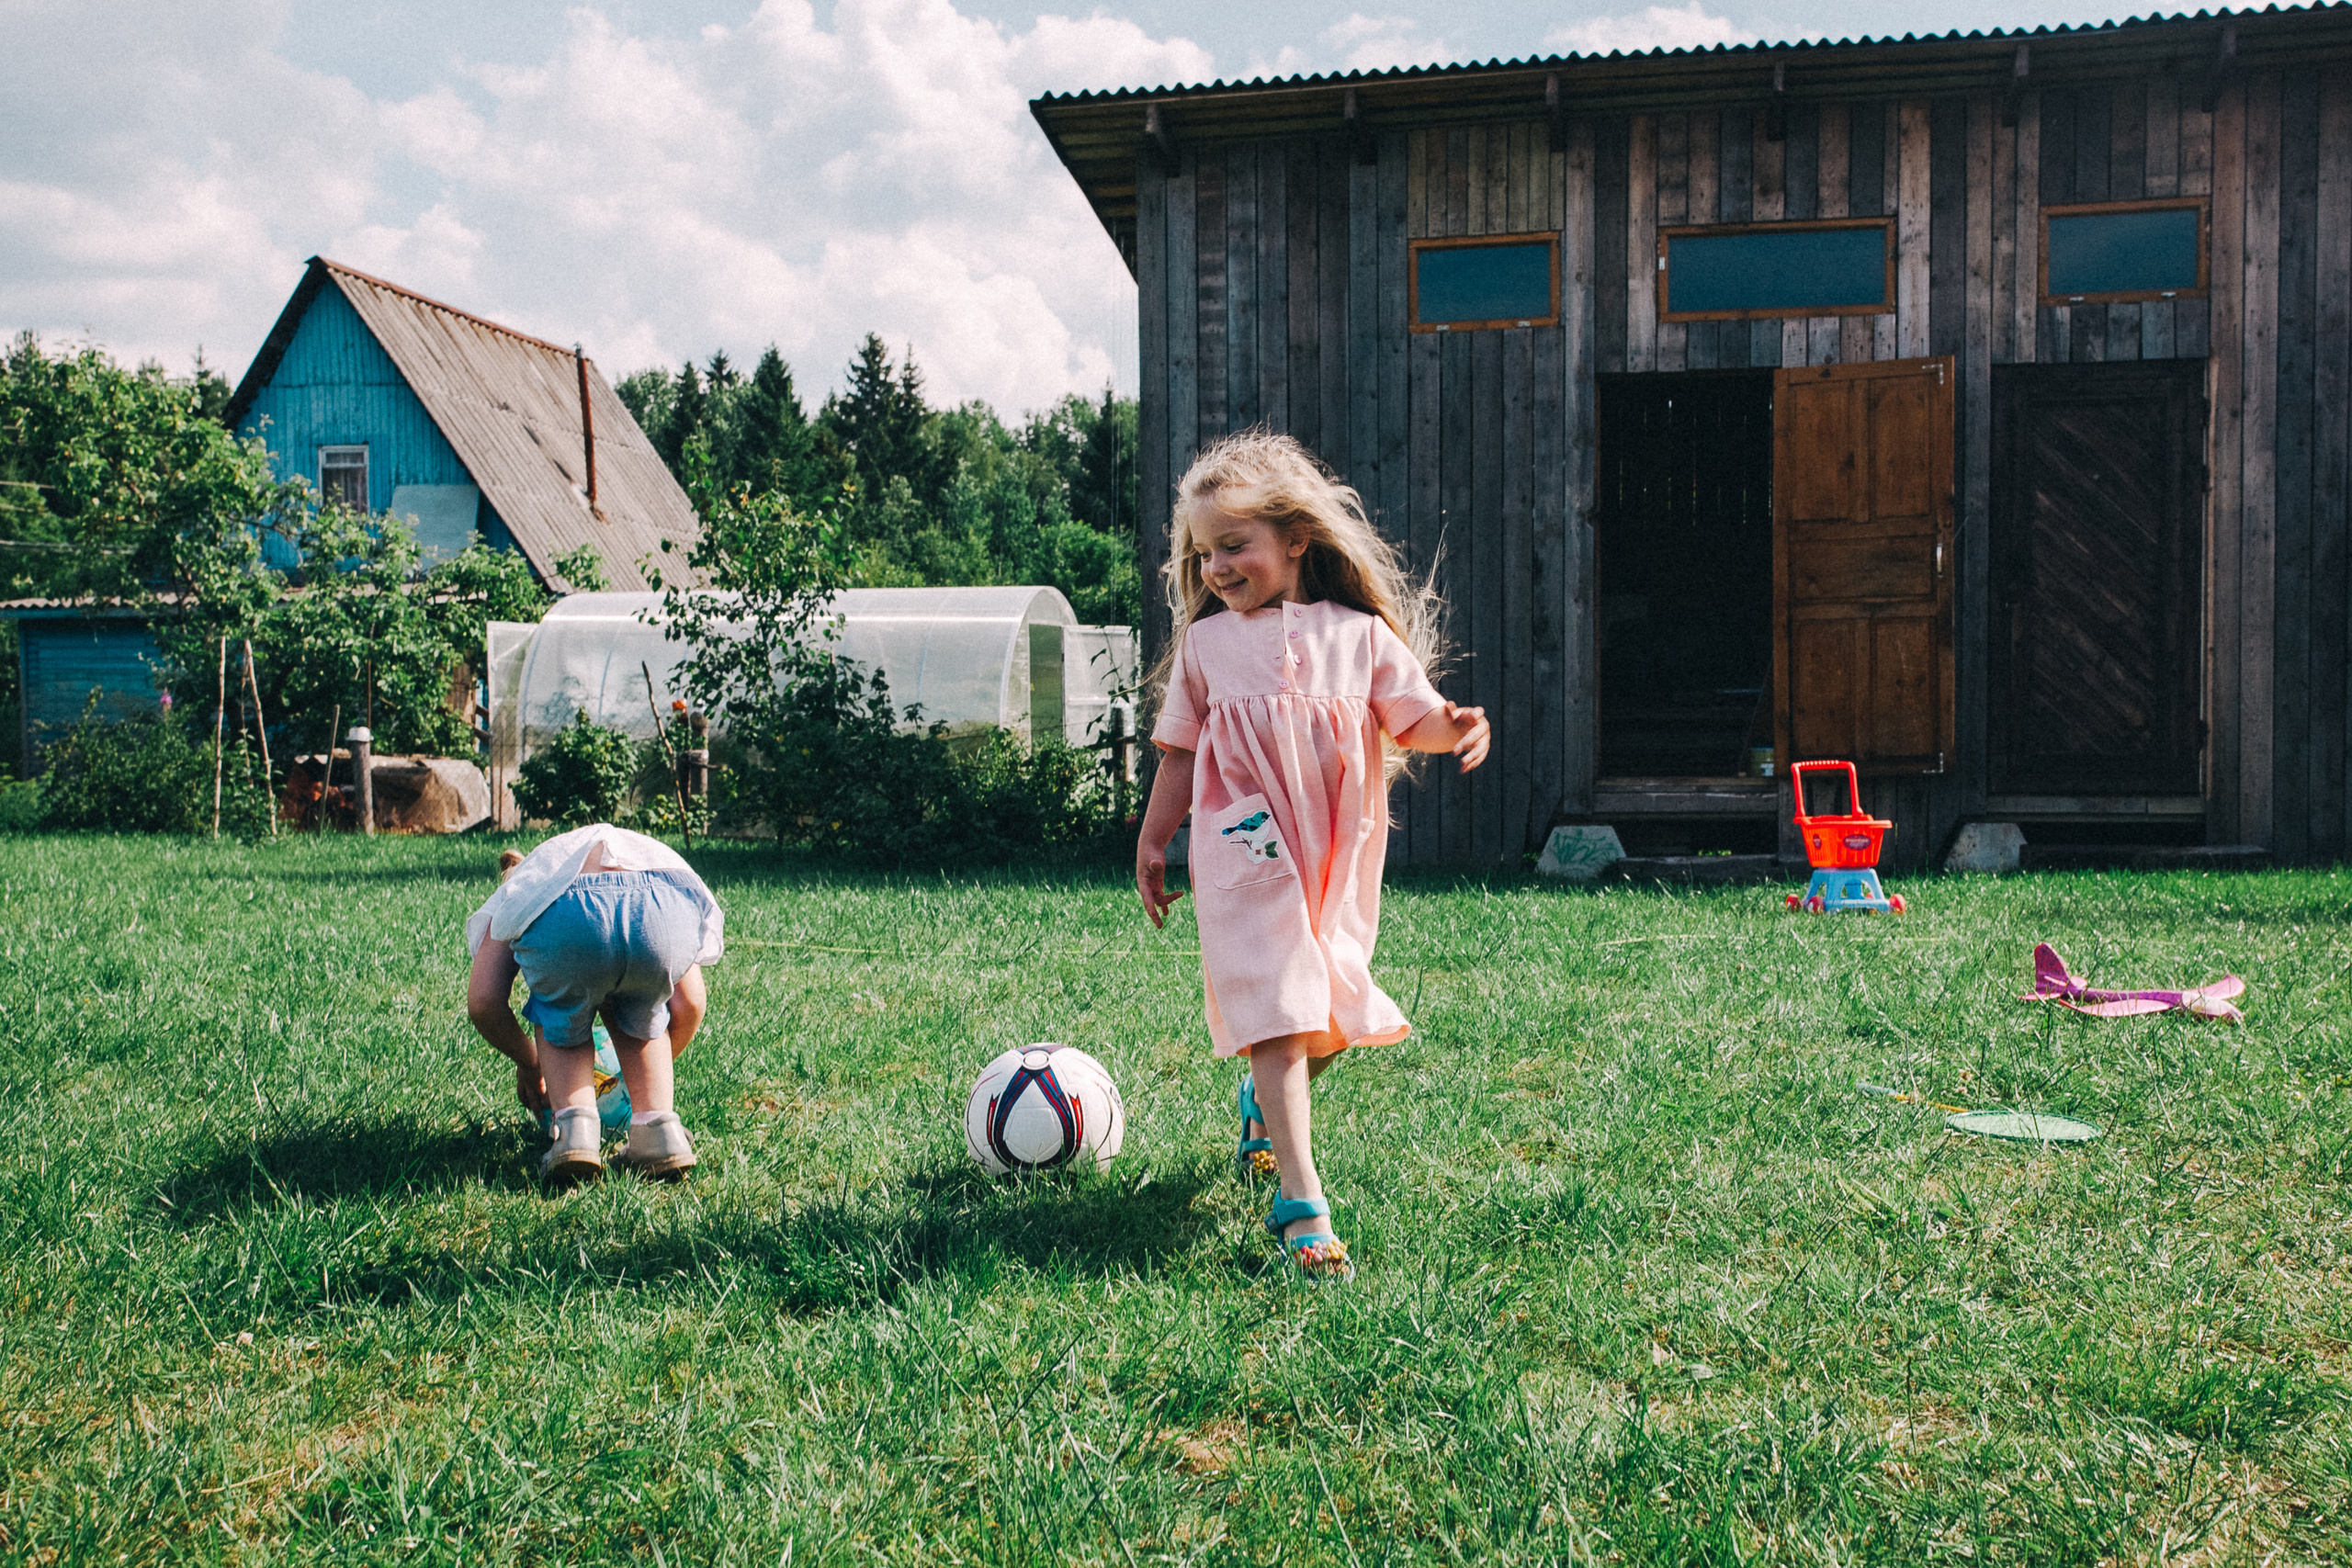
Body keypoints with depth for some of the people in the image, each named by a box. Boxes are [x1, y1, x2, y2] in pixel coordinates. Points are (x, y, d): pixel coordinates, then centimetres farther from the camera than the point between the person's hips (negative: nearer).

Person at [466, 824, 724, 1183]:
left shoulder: (515, 888, 40)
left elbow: (483, 1003, 24)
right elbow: (687, 1004, 34)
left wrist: (529, 1062, 44)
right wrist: (655, 1076, 53)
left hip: (564, 919, -2)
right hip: (670, 910, 2)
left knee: (561, 1022, 30)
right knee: (638, 1019, 33)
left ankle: (575, 1128, 8)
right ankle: (659, 1130, 15)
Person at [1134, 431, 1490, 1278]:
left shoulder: (1361, 634, 2)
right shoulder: (1205, 644, 6)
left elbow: (1411, 716, -1)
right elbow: (1180, 751, 12)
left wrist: (1455, 727, -23)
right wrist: (1153, 842, 13)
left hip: (1339, 860, 2)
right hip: (1247, 853, -2)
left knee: (1331, 1023, 13)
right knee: (1278, 1011, -15)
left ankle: (1263, 1098, 47)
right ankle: (1299, 1198, -16)